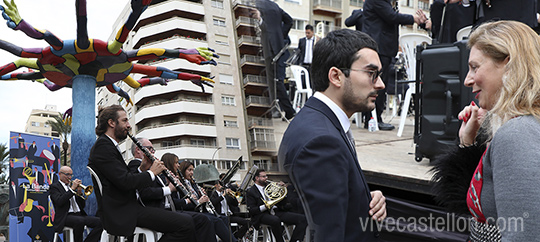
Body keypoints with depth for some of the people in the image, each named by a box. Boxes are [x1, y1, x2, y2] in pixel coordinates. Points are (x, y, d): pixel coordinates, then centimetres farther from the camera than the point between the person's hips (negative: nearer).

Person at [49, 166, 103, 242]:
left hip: (79, 215, 6)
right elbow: (59, 202, -16)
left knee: (99, 222, -18)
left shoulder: (71, 186, 24)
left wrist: (79, 193, 3)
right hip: (66, 216, -6)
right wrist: (72, 189, -14)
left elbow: (82, 205, 19)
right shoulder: (54, 186, 5)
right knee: (80, 221, -38)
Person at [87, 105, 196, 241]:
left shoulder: (108, 145, 21)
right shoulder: (103, 146, -11)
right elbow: (125, 182, -21)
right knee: (186, 224, -20)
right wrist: (151, 173, -6)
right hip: (120, 213, -10)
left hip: (127, 207, 10)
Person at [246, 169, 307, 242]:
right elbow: (251, 210, -7)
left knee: (302, 218, -15)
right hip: (262, 214, -6)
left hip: (277, 211, 6)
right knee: (275, 220, -42)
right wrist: (264, 207, -22)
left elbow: (283, 204, 21)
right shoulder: (251, 191, 6)